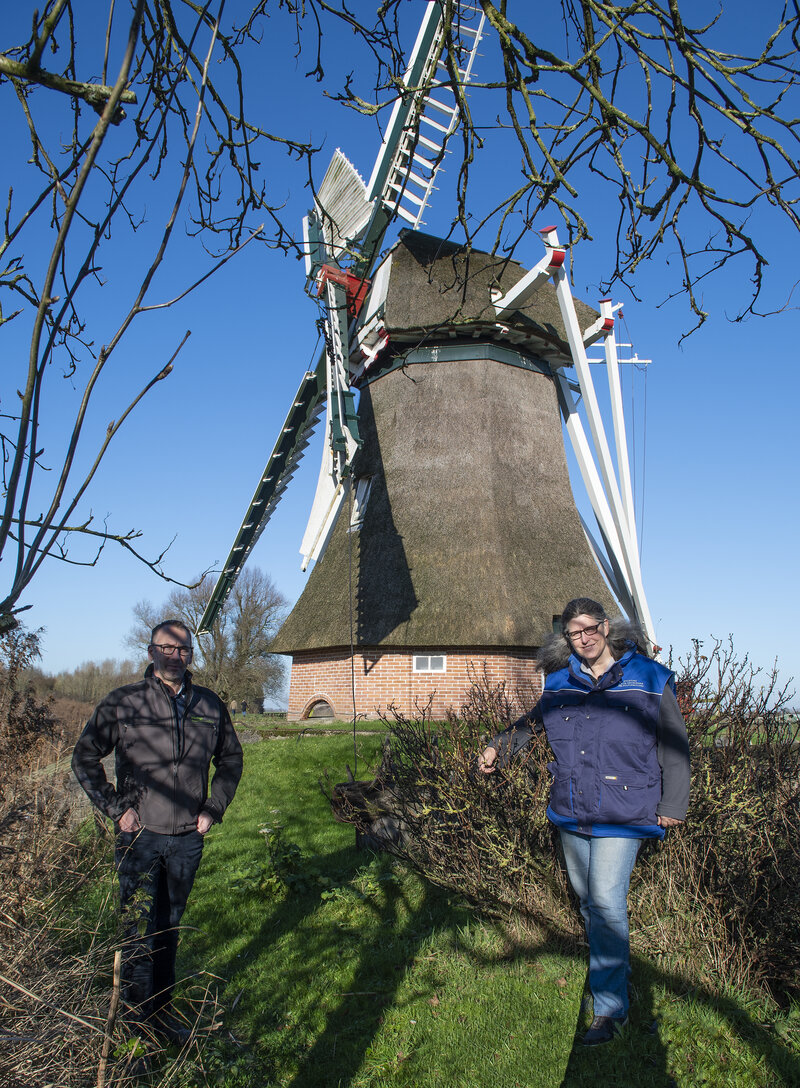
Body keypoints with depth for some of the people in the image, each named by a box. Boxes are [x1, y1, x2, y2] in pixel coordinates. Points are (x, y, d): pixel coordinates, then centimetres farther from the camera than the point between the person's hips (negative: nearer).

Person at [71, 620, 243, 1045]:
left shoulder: (210, 705, 2)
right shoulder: (123, 703, -7)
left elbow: (231, 759, 15)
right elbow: (84, 757, 0)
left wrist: (214, 807, 5)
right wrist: (115, 808, -7)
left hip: (188, 838, 3)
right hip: (141, 835, -3)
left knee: (169, 929, 16)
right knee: (140, 932, 3)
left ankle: (162, 1010, 32)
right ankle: (138, 1018, 20)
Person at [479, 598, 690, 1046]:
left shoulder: (648, 679, -6)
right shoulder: (560, 683, 3)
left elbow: (675, 746, 1)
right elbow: (533, 722, 20)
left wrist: (673, 805, 0)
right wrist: (499, 747, 8)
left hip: (622, 814, -4)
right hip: (571, 812, 5)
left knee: (606, 899, -11)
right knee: (586, 896, 16)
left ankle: (611, 1008, 2)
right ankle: (614, 962, 41)